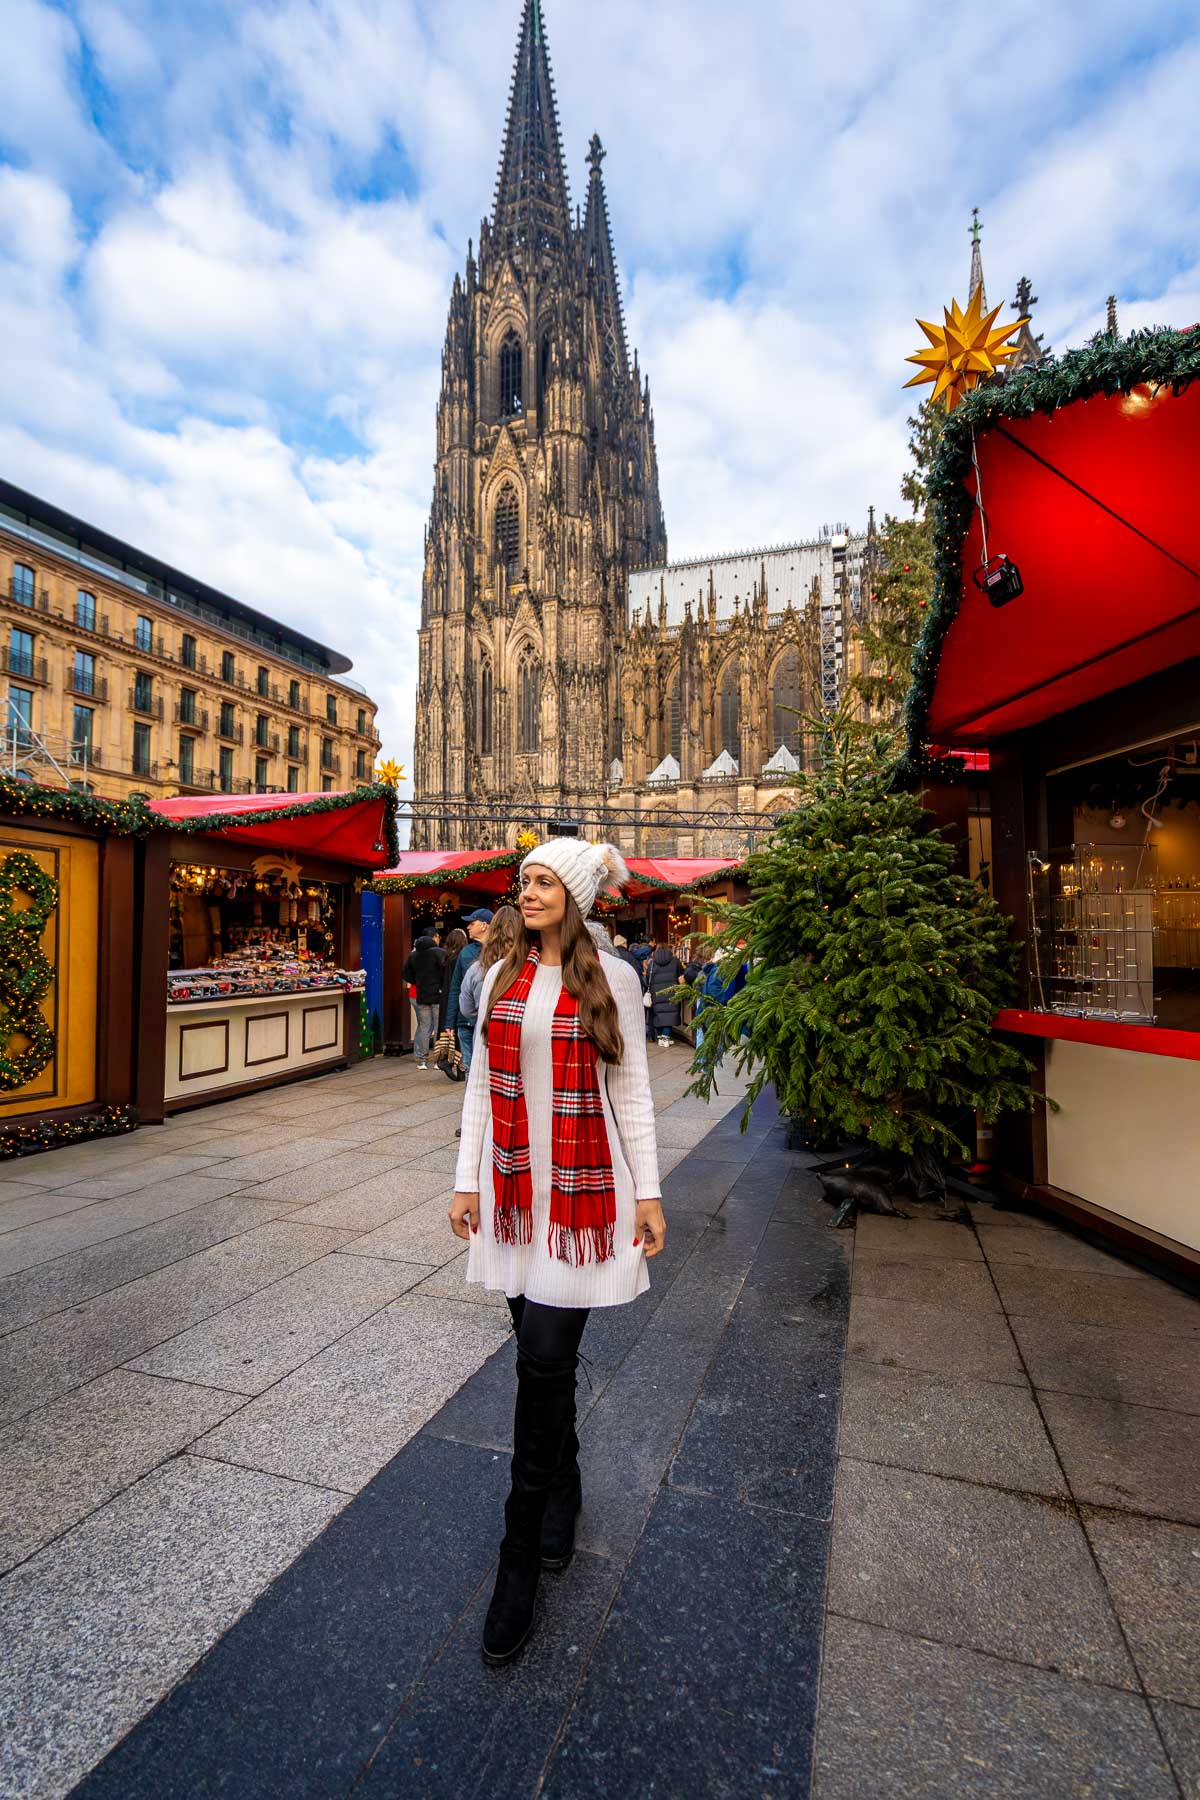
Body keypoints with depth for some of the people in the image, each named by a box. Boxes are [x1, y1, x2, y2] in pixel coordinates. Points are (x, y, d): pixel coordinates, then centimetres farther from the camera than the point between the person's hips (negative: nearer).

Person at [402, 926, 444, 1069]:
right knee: (439, 1027, 2)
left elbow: (406, 974, 11)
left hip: (421, 997, 5)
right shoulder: (439, 952, -12)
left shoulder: (413, 954, 7)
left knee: (424, 1027, 10)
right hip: (438, 995, -5)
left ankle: (422, 1059, 11)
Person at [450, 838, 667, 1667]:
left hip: (582, 1187, -4)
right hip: (514, 1185, 4)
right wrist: (467, 1180, 8)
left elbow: (631, 1089, -3)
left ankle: (521, 1561, 17)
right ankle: (563, 1496, 41)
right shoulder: (502, 977, 6)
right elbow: (482, 1082, 9)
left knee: (545, 1360, -2)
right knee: (543, 1353, 16)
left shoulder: (612, 979, -5)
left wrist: (648, 1191, -3)